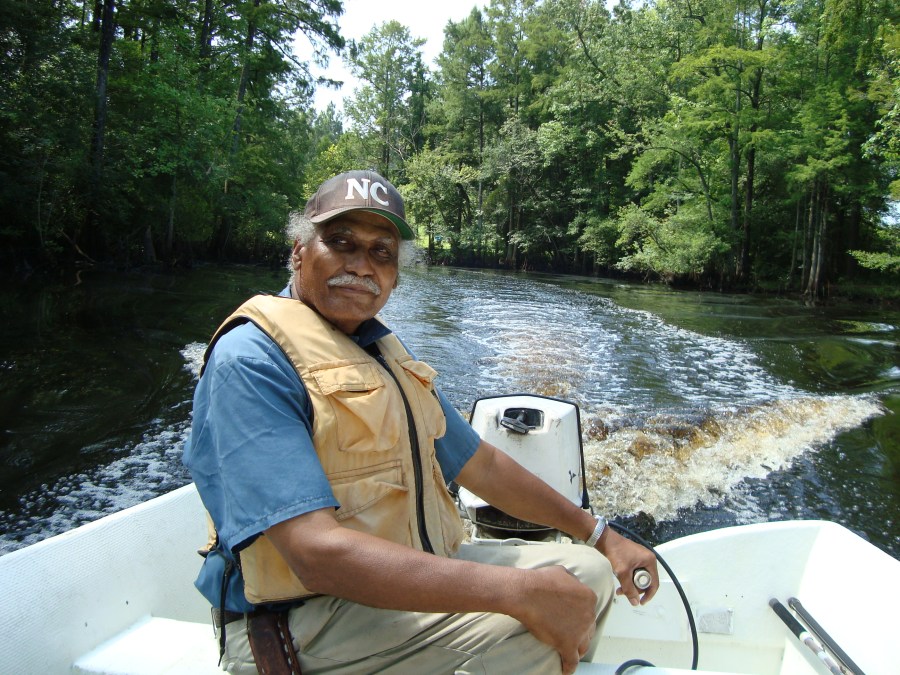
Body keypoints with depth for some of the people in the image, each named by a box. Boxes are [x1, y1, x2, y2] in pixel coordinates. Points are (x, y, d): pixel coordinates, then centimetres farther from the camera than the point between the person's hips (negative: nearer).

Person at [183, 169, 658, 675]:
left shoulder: (384, 351, 11)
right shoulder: (251, 360, -18)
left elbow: (481, 464, 15)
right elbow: (316, 553, -29)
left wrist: (600, 536, 14)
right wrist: (520, 592, -30)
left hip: (417, 571, 9)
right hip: (306, 620, -8)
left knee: (588, 573, 8)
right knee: (533, 631, -27)